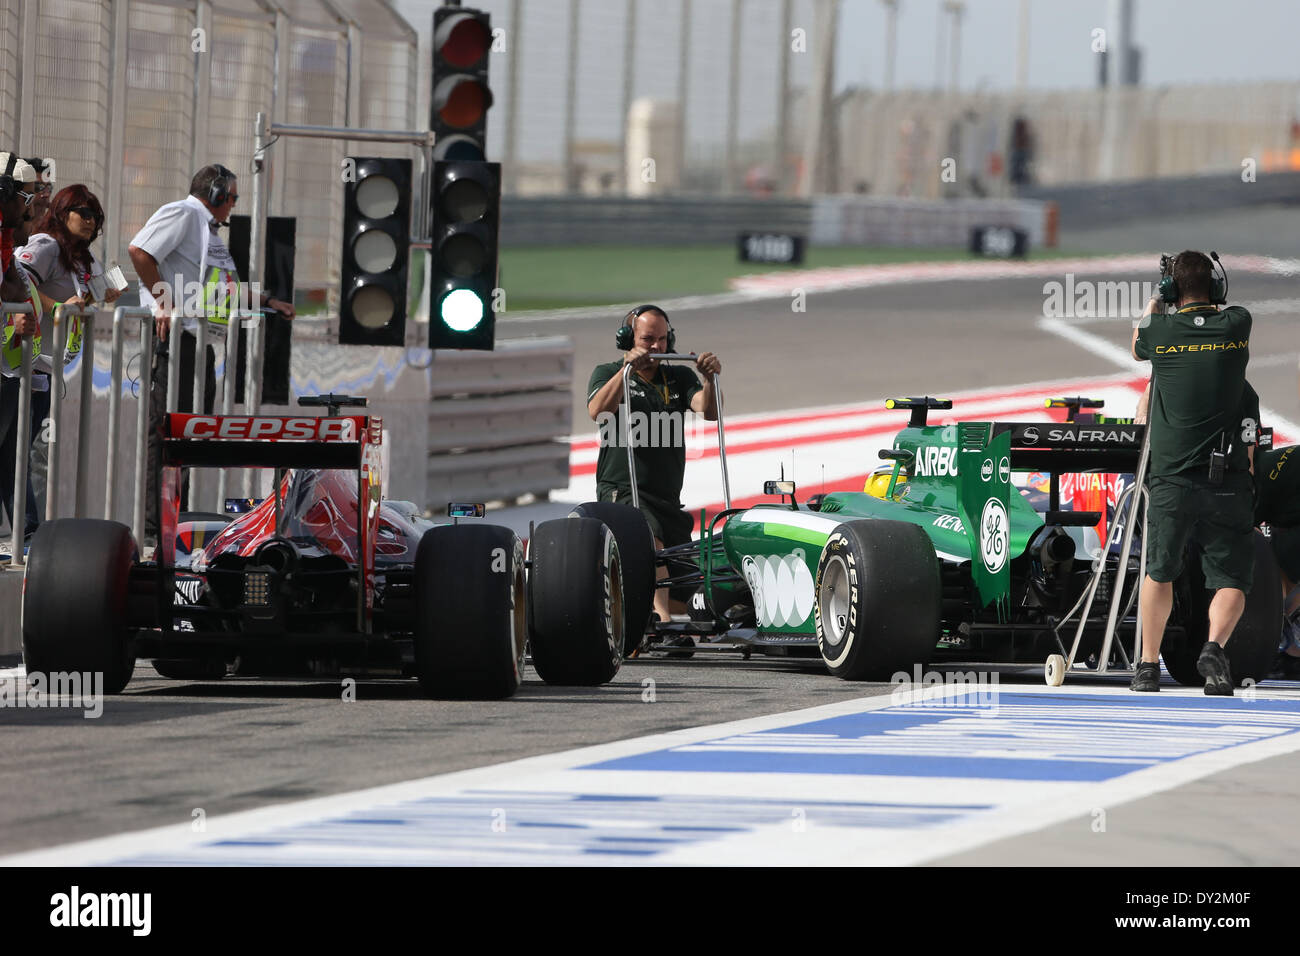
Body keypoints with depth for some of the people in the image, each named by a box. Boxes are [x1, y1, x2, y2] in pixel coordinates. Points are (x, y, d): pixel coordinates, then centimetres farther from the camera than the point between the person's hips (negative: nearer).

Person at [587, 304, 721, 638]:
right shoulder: (608, 374, 6)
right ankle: (664, 622, -52)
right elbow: (597, 411, -15)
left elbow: (709, 410, -1)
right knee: (650, 539, -36)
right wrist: (628, 368, -25)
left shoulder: (678, 377, 16)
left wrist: (710, 378, -21)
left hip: (668, 498, 5)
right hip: (622, 493, -5)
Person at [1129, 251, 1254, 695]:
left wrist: (1153, 304, 42)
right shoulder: (1237, 324, 3)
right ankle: (1215, 646, -21)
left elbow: (1137, 347, 27)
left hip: (1172, 479, 0)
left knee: (1159, 572, 16)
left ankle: (1148, 666, 15)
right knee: (1231, 579, 5)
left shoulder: (1161, 330, 1)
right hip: (1228, 481, 0)